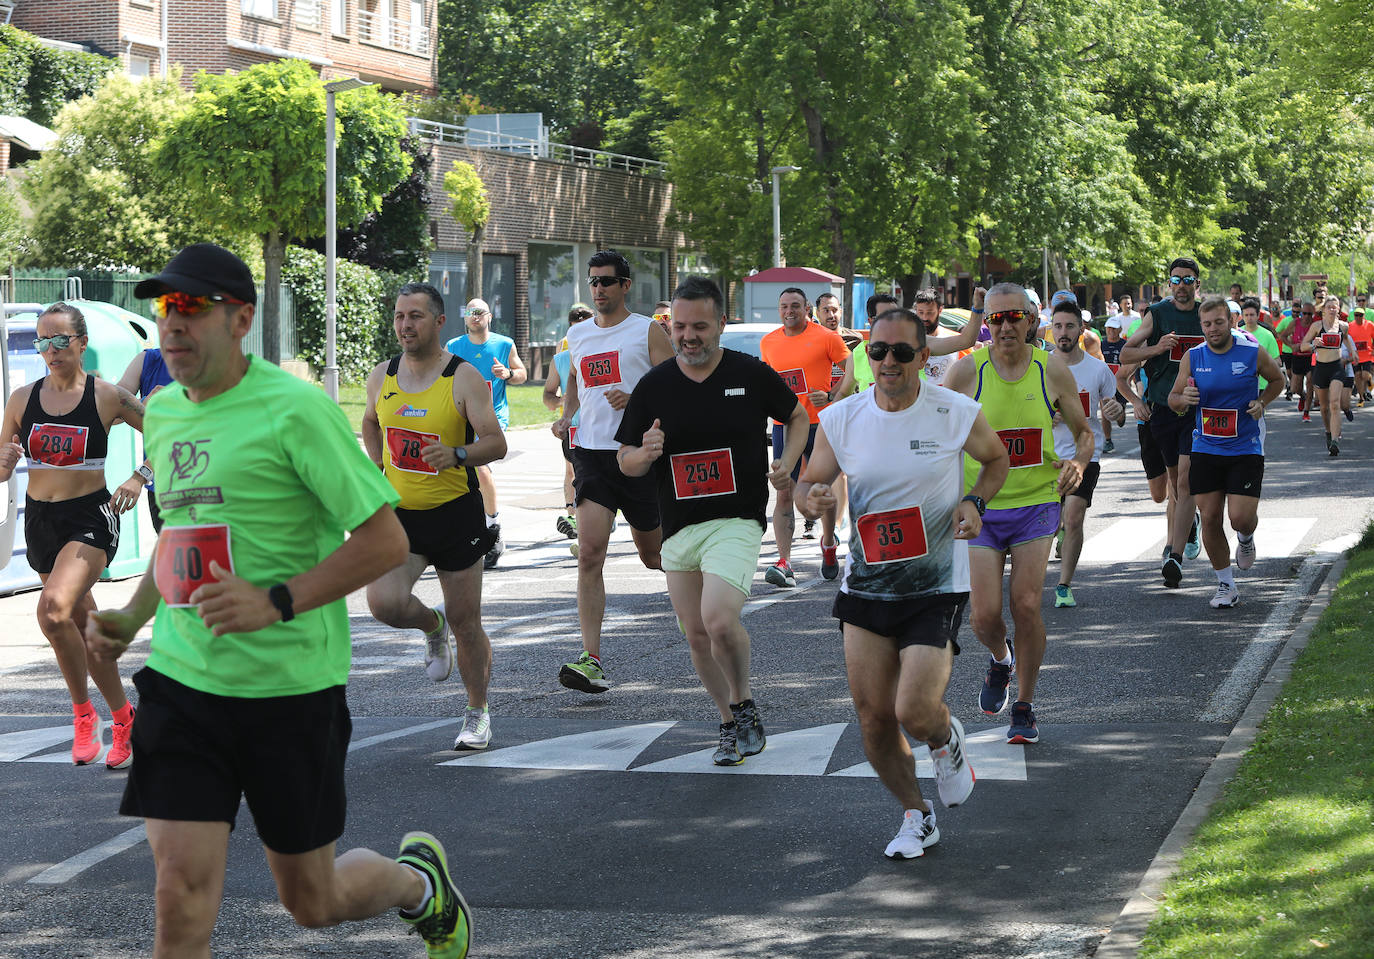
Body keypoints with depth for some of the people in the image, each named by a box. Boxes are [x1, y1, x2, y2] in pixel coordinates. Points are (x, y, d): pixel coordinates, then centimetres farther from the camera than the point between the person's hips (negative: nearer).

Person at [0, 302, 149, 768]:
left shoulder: (107, 397, -7)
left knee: (53, 608, -27)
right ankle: (122, 719, 32)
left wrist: (140, 477, -12)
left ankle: (84, 713, -9)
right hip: (39, 520, 5)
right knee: (85, 626, 15)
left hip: (91, 518, -5)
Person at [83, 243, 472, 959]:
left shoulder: (294, 408, -12)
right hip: (181, 678, 5)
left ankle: (419, 880, 44)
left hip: (291, 686, -5)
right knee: (181, 898, -9)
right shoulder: (162, 413, 9)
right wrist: (129, 618, 10)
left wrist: (276, 603, -24)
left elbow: (386, 541, -13)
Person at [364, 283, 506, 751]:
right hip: (399, 515, 3)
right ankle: (432, 626, 15)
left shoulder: (464, 378, -10)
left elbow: (496, 443, -14)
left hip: (455, 514, -3)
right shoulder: (382, 377, 3)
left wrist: (457, 455, -33)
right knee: (384, 602, -20)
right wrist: (380, 470, 10)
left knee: (466, 624, 4)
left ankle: (477, 712, 26)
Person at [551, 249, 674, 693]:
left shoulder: (648, 331, -2)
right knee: (589, 554, -12)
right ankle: (591, 661, -16)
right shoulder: (577, 334, 13)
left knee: (653, 554, 11)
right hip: (592, 453, 3)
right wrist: (565, 417, 12)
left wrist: (635, 399, -22)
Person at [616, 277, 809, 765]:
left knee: (719, 620, -24)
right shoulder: (653, 386, 1)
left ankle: (744, 705, 3)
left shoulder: (752, 374, -3)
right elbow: (625, 462, 7)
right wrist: (645, 454, -16)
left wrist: (787, 462, -4)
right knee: (698, 637, 9)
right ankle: (730, 725, 29)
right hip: (678, 528, 4)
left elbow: (798, 417, 14)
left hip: (738, 521, -4)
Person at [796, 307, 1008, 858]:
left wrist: (974, 502, -8)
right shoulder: (839, 420, -4)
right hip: (866, 585, 3)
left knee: (915, 712, -16)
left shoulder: (957, 414, -8)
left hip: (937, 589, -3)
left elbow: (996, 459, 11)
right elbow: (808, 485, 9)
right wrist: (811, 498, -16)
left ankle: (947, 741, 22)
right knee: (874, 716, 4)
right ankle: (916, 817, 27)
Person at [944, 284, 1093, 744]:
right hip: (979, 507, 0)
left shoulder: (1052, 370, -2)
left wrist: (1078, 463, -12)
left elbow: (1084, 432, 9)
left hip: (1035, 503, 0)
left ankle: (1024, 709, 13)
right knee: (985, 614, -6)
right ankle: (1000, 661, 31)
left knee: (1027, 606, -6)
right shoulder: (967, 370, -7)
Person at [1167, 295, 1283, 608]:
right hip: (1206, 450, 2)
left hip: (1245, 450, -2)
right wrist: (1183, 399, -16)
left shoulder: (1253, 353, -6)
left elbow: (1277, 380, 13)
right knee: (1209, 519, 0)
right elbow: (1173, 398, 7)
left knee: (1241, 517, -11)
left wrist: (1261, 404, -4)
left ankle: (1246, 537, 29)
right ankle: (1226, 585, 16)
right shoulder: (1193, 357, -1)